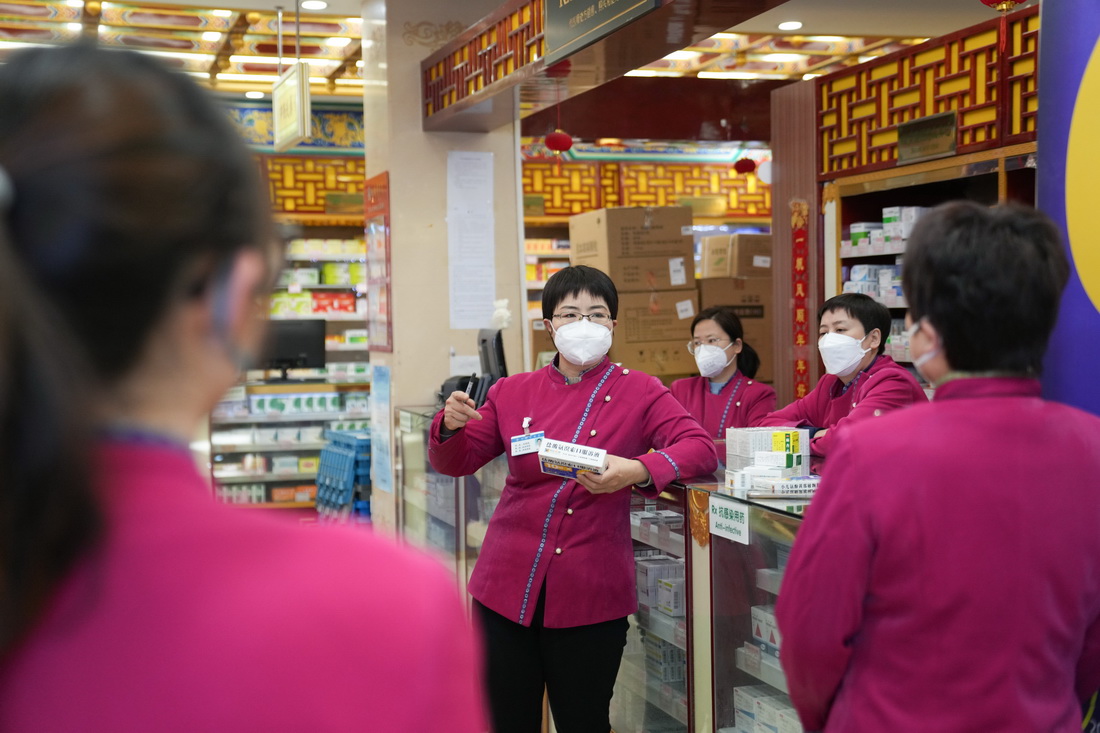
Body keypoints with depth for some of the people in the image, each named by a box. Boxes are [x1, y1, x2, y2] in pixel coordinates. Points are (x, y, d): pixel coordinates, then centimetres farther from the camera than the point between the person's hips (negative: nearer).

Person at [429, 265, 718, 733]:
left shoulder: (638, 392, 2)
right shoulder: (514, 392, 8)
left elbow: (701, 448, -8)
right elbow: (457, 463, 13)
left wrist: (636, 471, -26)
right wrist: (451, 426, -10)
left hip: (591, 593, -2)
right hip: (508, 586, 2)